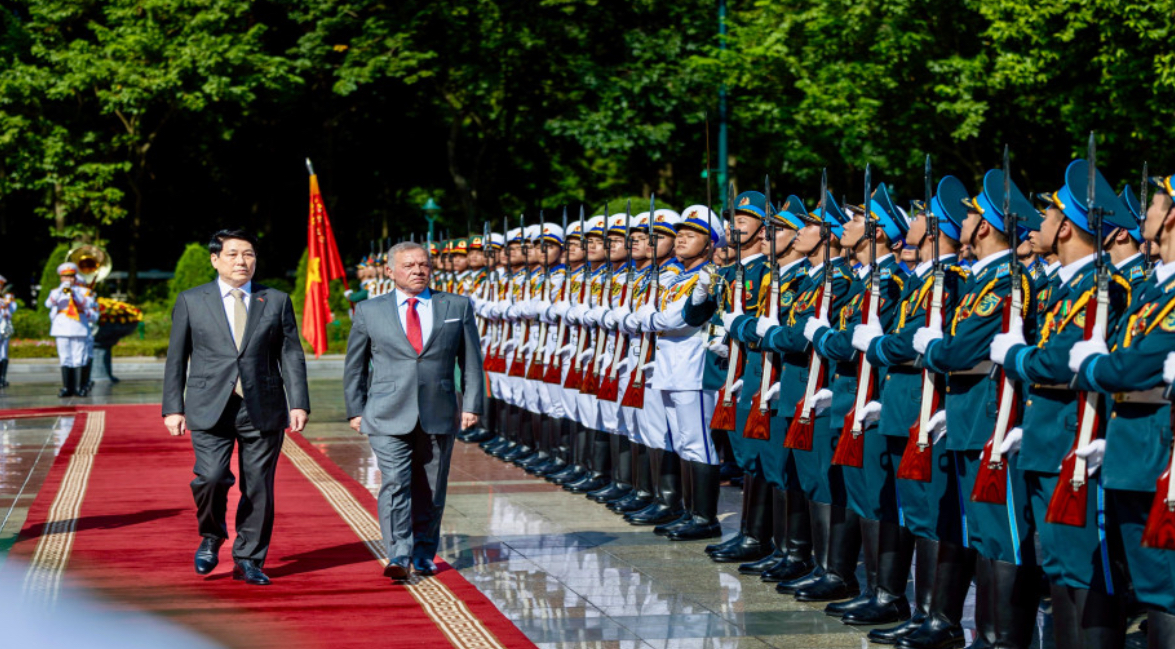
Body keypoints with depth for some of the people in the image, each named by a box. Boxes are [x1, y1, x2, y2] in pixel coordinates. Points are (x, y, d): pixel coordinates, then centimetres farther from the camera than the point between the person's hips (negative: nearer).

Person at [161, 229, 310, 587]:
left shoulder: (277, 301, 10)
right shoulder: (191, 301, 8)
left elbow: (291, 356, 8)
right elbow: (176, 358, 9)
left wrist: (298, 403, -2)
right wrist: (173, 408, 2)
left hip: (263, 409, 1)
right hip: (210, 409, -1)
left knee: (258, 487, 1)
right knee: (211, 477, -17)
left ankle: (248, 561, 15)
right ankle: (211, 538, 12)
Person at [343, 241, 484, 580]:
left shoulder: (457, 307, 8)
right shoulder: (369, 311, 7)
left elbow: (471, 359, 9)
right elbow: (355, 365, 13)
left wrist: (472, 405, 2)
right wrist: (356, 410, 8)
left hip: (439, 415, 1)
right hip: (388, 415, -1)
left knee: (430, 491, 6)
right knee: (395, 483, -15)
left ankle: (424, 555, 20)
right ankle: (399, 557, -18)